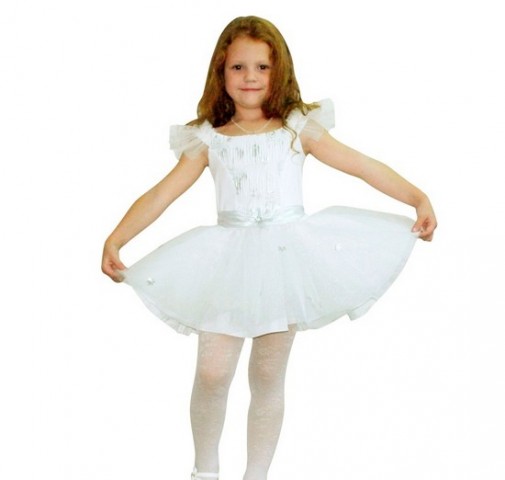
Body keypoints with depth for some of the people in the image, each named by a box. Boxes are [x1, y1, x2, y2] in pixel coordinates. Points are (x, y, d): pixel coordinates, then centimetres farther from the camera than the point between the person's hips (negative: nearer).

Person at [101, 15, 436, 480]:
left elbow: (365, 166, 3)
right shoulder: (208, 140, 8)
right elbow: (162, 194, 3)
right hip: (229, 264, 0)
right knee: (212, 372, -10)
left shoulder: (298, 129, 6)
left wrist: (419, 198, -8)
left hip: (284, 261, 0)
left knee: (268, 379, 5)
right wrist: (115, 240, -9)